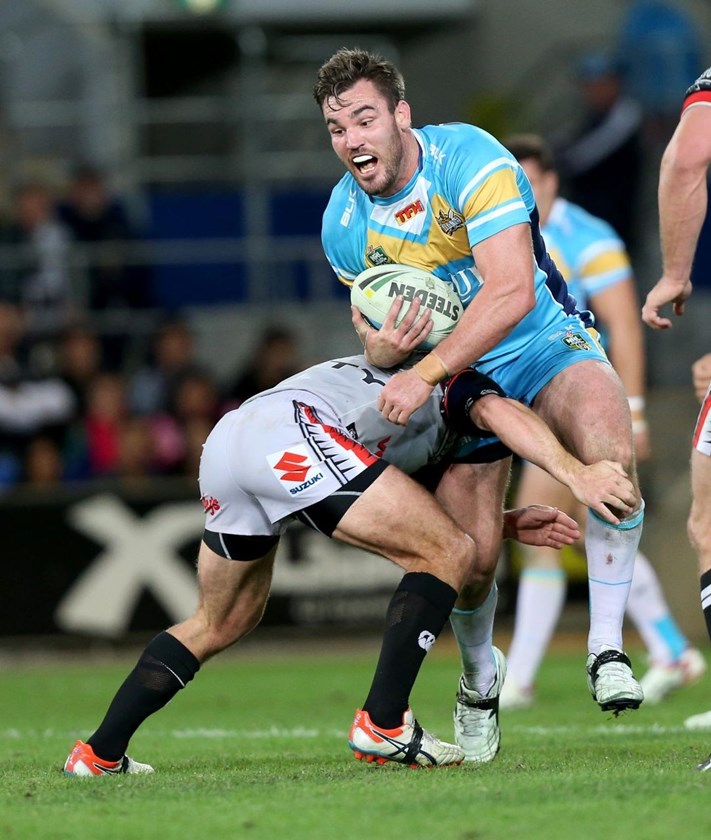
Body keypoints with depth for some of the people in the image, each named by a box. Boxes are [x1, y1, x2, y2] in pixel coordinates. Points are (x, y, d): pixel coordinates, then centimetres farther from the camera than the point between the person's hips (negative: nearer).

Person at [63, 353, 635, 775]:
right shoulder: (454, 382, 23)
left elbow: (416, 531, 37)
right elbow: (501, 414, -3)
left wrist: (510, 526, 30)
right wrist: (576, 474, -15)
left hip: (227, 440, 9)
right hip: (292, 435, -9)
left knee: (221, 624, 25)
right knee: (449, 556, -3)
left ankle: (100, 754, 22)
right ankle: (382, 726, -8)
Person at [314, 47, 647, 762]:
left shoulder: (470, 160, -22)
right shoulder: (343, 223, -6)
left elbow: (512, 292, -31)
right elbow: (370, 319, 10)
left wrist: (426, 372, -36)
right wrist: (381, 348, -16)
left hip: (545, 344, -4)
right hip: (458, 381, 4)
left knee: (611, 454, -36)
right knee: (471, 556, -10)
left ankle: (606, 649, -22)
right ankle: (480, 677, 24)